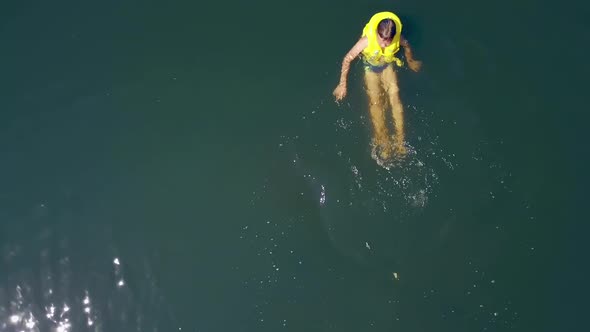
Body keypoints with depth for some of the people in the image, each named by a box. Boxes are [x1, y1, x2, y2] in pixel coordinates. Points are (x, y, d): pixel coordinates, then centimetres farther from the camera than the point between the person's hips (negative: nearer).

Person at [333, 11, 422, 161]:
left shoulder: (398, 39, -28)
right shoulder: (367, 40, -36)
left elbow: (407, 46, -2)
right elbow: (347, 59, -25)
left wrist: (411, 62, 16)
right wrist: (342, 84, -23)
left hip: (387, 66, 2)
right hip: (371, 67, -1)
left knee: (395, 97, -15)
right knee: (375, 101, -16)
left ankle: (399, 138, -11)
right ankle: (383, 142, -16)